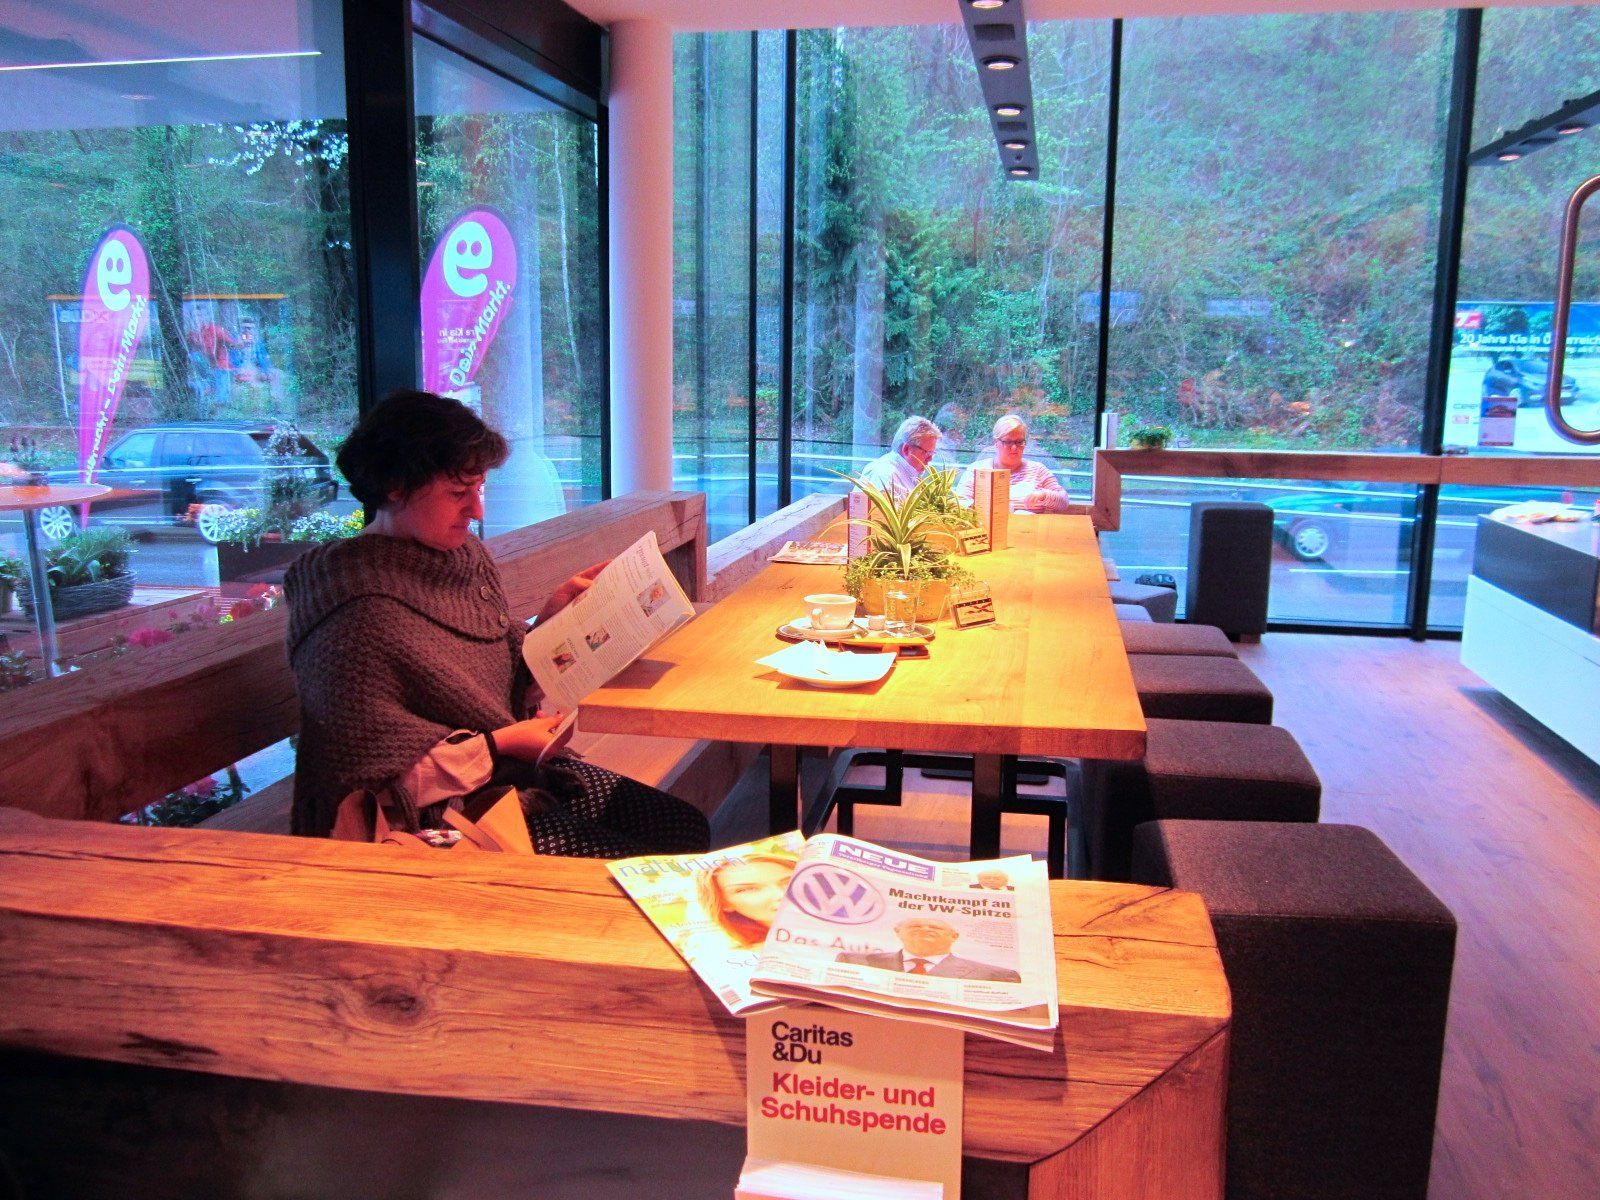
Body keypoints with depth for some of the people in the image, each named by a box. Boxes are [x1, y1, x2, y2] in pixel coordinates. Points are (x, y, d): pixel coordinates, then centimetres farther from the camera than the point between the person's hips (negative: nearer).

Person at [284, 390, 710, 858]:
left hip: (520, 776, 8)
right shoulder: (361, 613, -22)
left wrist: (555, 613, -3)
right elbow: (379, 771, -20)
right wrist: (500, 744, -18)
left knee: (687, 828, 3)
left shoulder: (467, 555, 3)